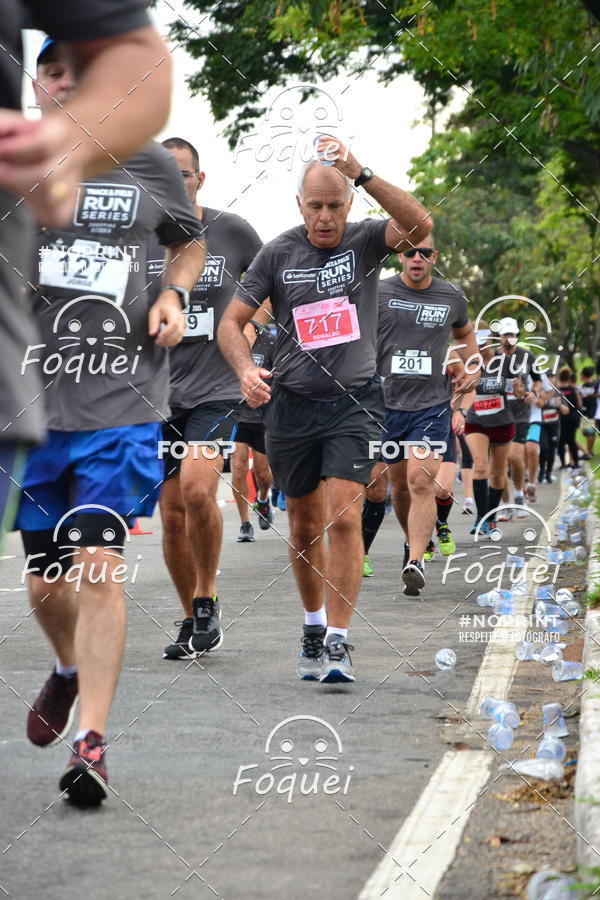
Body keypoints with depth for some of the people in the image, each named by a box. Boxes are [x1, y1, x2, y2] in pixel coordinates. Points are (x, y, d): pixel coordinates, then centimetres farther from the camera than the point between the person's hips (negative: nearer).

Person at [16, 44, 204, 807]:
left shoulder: (150, 165, 4)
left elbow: (189, 242, 22)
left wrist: (174, 294, 3)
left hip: (122, 401, -1)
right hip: (32, 400, 1)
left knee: (98, 565, -12)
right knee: (44, 581, 11)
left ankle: (91, 741, -5)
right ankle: (69, 668, 44)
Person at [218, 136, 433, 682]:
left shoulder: (365, 240, -3)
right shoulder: (278, 254, 0)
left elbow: (419, 226, -24)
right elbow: (231, 321, 2)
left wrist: (363, 174, -32)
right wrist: (247, 370, -18)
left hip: (353, 402, -2)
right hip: (291, 404, 2)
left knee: (343, 518, -15)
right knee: (305, 525, 13)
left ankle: (338, 641, -10)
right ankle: (314, 624, 32)